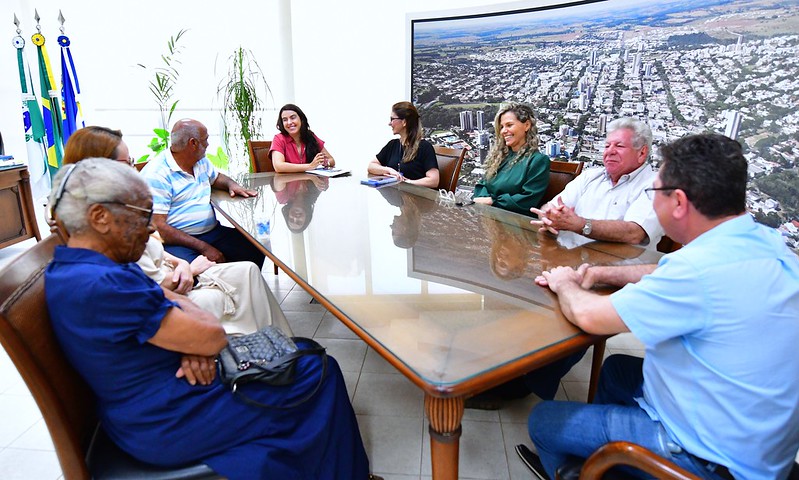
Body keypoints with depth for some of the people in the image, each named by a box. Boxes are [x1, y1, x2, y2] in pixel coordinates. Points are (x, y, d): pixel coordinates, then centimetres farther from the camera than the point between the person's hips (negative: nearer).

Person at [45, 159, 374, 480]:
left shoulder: (73, 267, 4)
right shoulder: (99, 285, -30)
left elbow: (171, 300, 6)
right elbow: (212, 337, -27)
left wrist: (192, 345, -13)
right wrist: (198, 343, -5)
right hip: (165, 424, -10)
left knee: (305, 353, 13)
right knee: (319, 374, -5)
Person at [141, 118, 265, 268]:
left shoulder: (201, 161, 15)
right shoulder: (156, 175, -12)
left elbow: (216, 177, 37)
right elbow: (157, 227, -17)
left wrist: (232, 184, 11)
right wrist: (203, 247, -21)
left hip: (213, 232, 8)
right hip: (178, 241, -7)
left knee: (256, 250, -15)